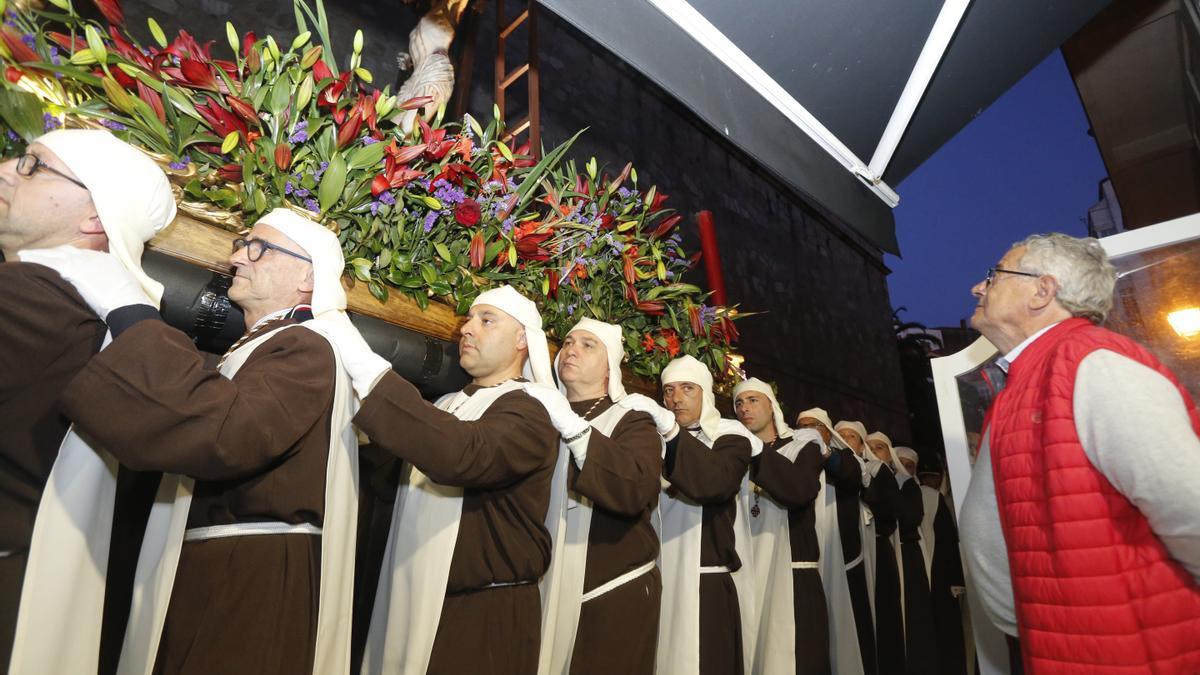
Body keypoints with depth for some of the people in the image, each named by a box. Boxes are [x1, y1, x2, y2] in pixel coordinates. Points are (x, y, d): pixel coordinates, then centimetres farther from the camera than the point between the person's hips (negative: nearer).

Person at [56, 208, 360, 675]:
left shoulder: (304, 349, -14)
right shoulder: (260, 346, 20)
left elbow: (230, 434, -32)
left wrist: (128, 311, -25)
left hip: (255, 575, -9)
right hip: (211, 568, 9)